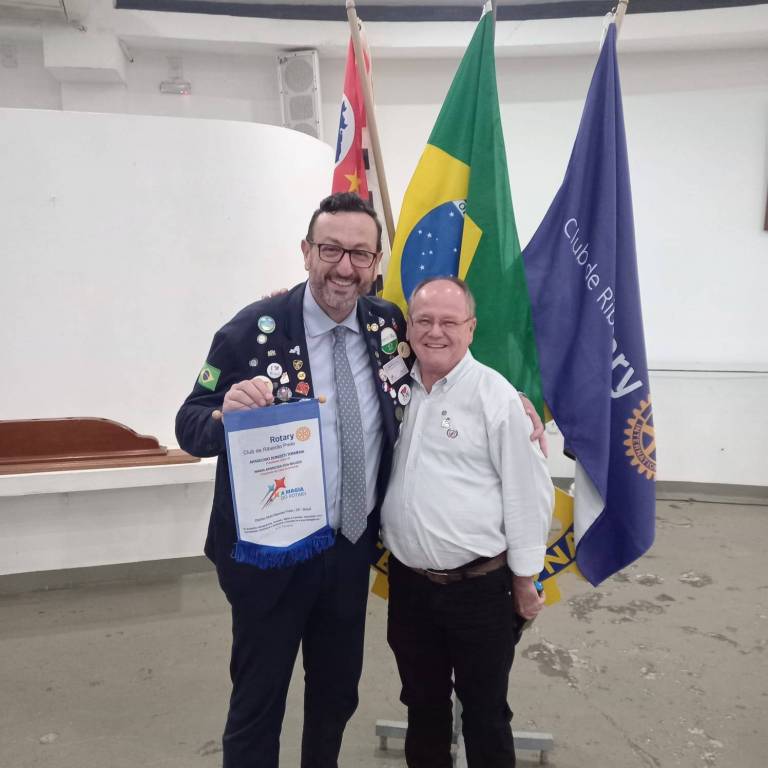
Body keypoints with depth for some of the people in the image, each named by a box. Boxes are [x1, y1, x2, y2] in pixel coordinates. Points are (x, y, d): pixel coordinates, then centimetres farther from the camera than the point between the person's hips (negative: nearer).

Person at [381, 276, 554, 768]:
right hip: (407, 582, 5)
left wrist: (525, 580, -6)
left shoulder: (495, 395, -13)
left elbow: (528, 494, -10)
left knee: (485, 713, 14)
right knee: (422, 704, 23)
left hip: (479, 586, -4)